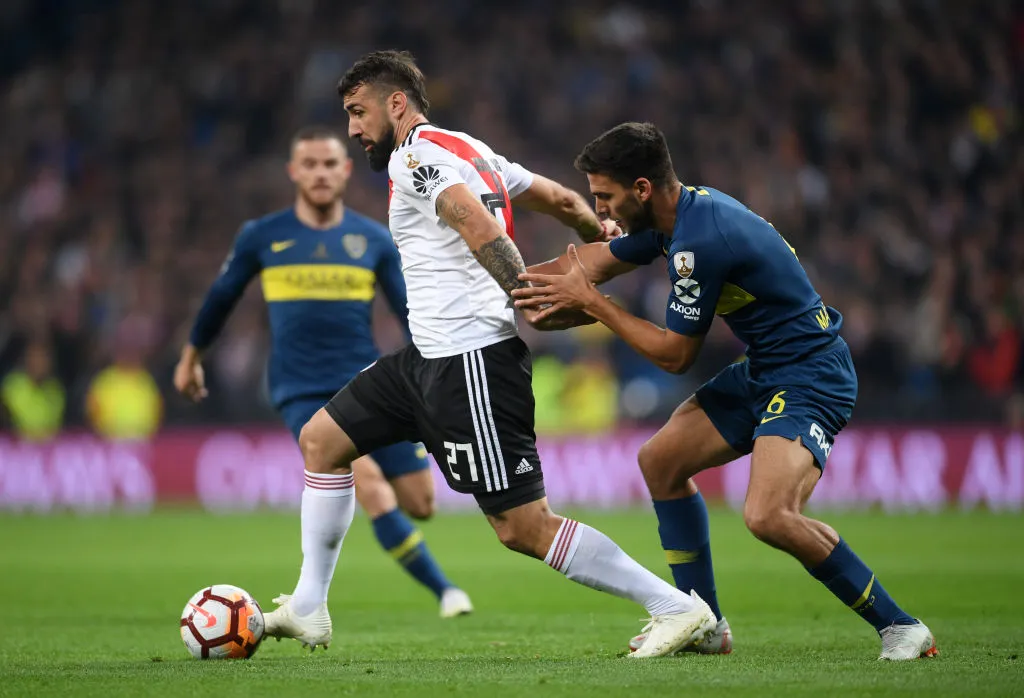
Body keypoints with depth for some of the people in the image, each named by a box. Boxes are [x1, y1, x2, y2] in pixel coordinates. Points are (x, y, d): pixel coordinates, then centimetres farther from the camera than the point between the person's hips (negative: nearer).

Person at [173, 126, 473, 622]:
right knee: (370, 484, -25)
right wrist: (191, 357, 26)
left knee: (419, 504, -4)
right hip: (302, 391, -3)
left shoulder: (374, 240, 6)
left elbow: (412, 314, 7)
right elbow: (221, 297, 17)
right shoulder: (261, 237, 3)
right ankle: (443, 590, -21)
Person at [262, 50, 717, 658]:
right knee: (321, 439, 15)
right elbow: (563, 200, 21)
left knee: (524, 528, -12)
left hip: (471, 355, -11)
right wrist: (604, 235, 34)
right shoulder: (470, 151, 19)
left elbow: (481, 229, -24)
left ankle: (681, 609, -9)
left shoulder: (416, 153, -10)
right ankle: (308, 611, 20)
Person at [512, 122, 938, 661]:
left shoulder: (700, 242, -25)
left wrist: (591, 302, -11)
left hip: (810, 378, -11)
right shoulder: (678, 210, 5)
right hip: (762, 371, 11)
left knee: (767, 516, -28)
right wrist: (509, 282, 11)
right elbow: (594, 261, 21)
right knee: (660, 461, 13)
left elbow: (674, 355, -15)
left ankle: (899, 627, -14)